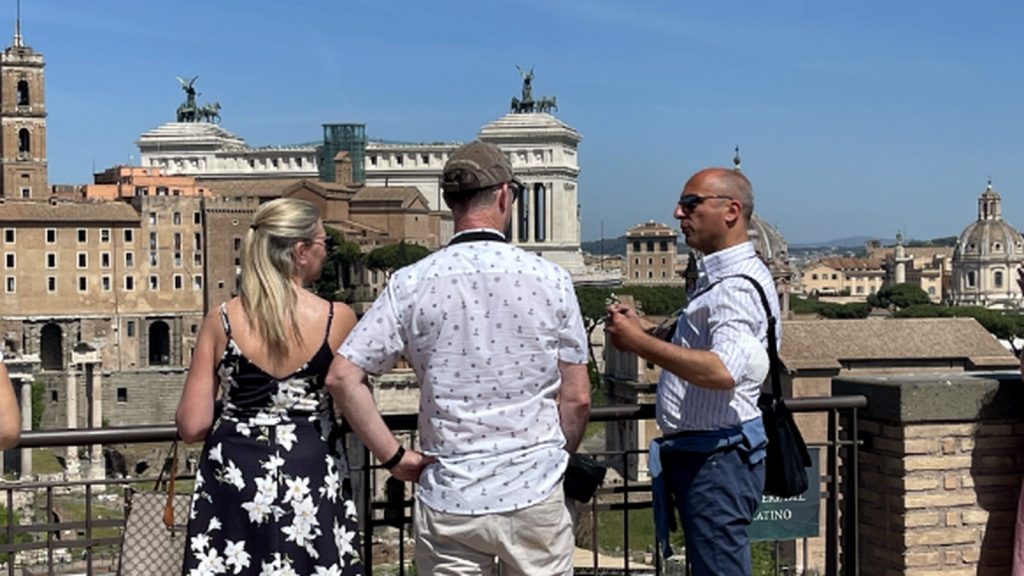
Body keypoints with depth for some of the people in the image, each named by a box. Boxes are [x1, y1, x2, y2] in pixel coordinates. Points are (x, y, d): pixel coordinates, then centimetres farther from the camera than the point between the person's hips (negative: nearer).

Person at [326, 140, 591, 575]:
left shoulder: (411, 283, -4)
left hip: (448, 502, 1)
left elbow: (343, 378, -6)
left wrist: (395, 458, 1)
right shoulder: (550, 279, -5)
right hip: (535, 495, 0)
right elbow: (577, 398, -1)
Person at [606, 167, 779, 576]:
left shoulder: (737, 285, -17)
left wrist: (640, 343, -27)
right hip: (700, 454, 11)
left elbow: (723, 371, -33)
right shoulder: (717, 278, 17)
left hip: (717, 459, -11)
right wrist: (641, 331, 11)